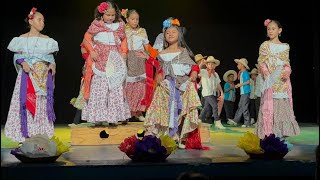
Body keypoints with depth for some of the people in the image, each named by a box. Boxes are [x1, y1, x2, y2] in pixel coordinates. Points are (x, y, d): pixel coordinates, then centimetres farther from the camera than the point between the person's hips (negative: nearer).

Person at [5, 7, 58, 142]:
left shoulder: (47, 40, 9)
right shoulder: (22, 39, 5)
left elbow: (50, 56, 9)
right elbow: (17, 55, 3)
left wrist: (52, 64, -11)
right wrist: (23, 63, -16)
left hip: (43, 75, 2)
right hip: (27, 75, -1)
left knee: (42, 103, -1)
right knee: (25, 102, -5)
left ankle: (41, 134, 4)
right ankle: (24, 135, 1)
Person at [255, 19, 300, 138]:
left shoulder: (285, 47, 13)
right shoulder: (265, 45, 6)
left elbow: (287, 64, 11)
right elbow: (261, 63, 1)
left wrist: (286, 72, -11)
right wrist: (268, 75, -15)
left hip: (283, 81, 3)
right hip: (270, 81, -3)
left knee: (283, 105, -1)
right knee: (269, 105, -9)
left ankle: (282, 132, 2)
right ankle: (269, 133, -10)